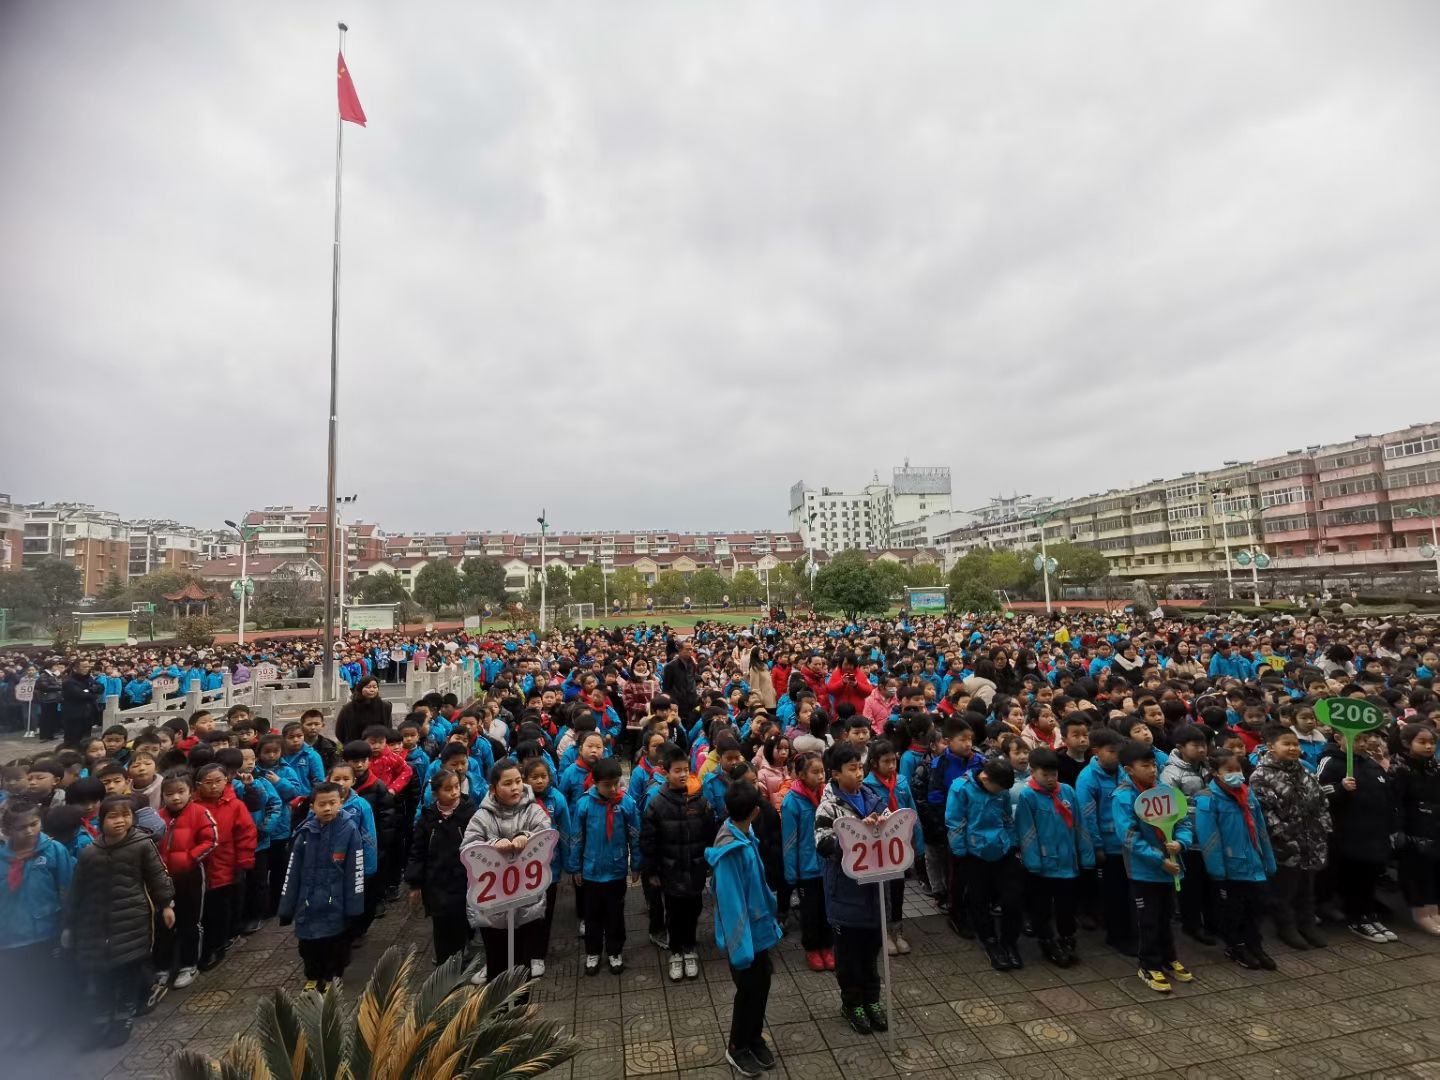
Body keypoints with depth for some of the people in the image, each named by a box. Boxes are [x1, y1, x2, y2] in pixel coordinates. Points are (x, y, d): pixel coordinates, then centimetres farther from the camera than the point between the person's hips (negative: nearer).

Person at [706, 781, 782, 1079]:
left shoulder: (745, 836, -6)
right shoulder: (730, 850, -32)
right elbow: (730, 902, -27)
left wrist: (769, 919, 14)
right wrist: (740, 946, -22)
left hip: (758, 927, 7)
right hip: (743, 933, -7)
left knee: (762, 985, 20)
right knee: (748, 989, 12)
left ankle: (755, 1038, 42)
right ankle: (737, 1047, 36)